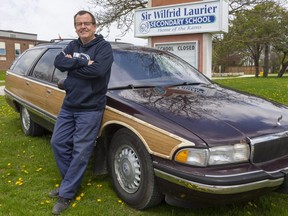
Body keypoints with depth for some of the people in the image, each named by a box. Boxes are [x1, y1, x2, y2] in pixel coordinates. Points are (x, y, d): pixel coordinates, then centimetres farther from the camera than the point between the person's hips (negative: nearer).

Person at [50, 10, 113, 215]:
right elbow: (58, 62, -7)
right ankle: (71, 181, 29)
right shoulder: (73, 45, 10)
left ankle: (66, 194, 12)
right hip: (68, 106, 7)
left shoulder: (103, 46, -8)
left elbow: (98, 70, -26)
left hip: (90, 109, -7)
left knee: (81, 152, -1)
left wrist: (72, 65, -14)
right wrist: (82, 62, -20)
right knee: (58, 143, 11)